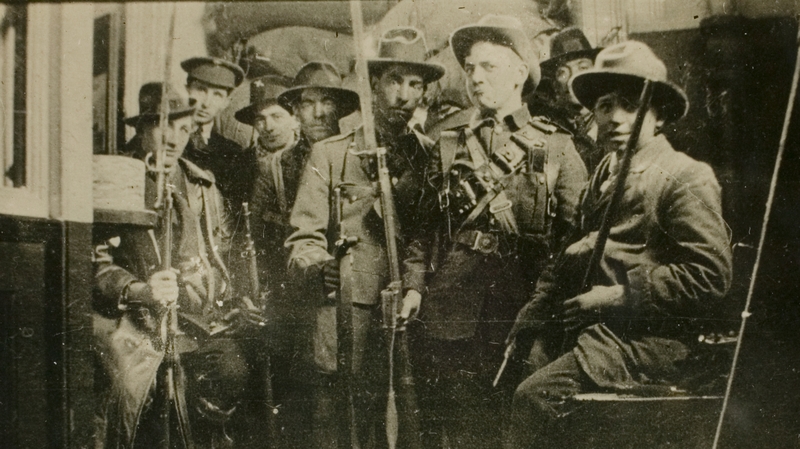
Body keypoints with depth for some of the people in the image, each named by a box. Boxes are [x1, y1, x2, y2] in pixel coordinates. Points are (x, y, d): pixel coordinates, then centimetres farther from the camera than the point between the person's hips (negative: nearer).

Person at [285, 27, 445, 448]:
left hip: (407, 318, 1)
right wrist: (318, 264, -16)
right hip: (343, 310, -1)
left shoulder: (431, 156, 12)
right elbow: (304, 237, 5)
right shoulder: (330, 154, 9)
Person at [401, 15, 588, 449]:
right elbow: (426, 228, 15)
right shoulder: (449, 146, 14)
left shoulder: (555, 146, 7)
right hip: (452, 298, 2)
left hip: (523, 299, -1)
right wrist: (414, 286, 4)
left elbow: (581, 230, 2)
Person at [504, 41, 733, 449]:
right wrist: (537, 310, 2)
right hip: (591, 324, 8)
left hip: (650, 338, -7)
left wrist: (620, 297, -14)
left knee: (535, 396, -22)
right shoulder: (605, 174, 18)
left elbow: (710, 276, -12)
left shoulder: (688, 179, -5)